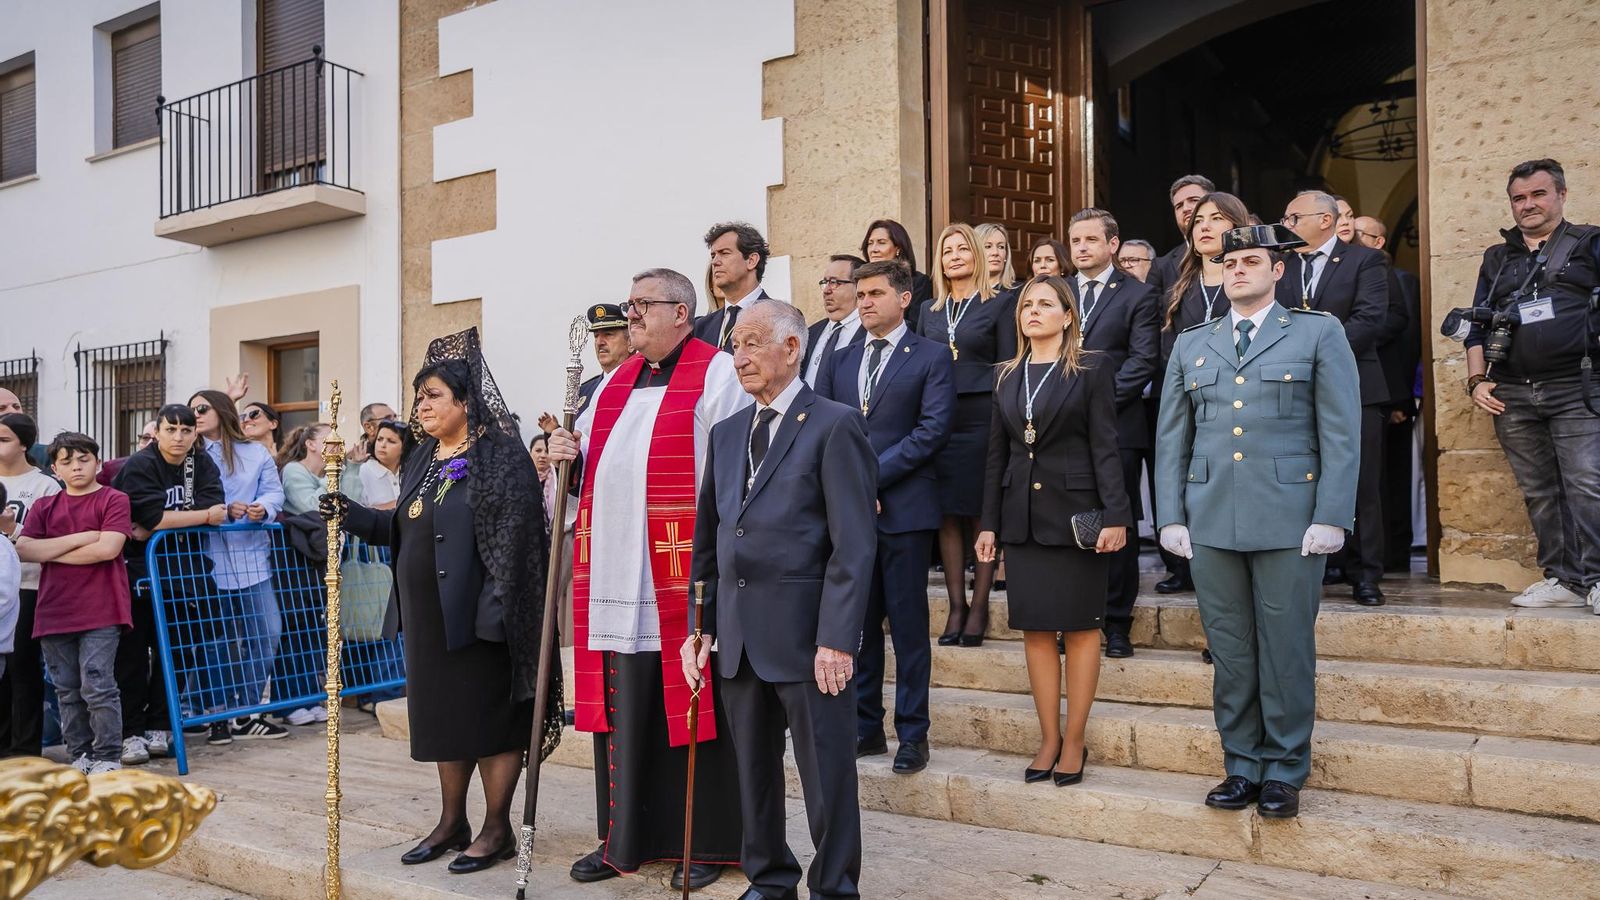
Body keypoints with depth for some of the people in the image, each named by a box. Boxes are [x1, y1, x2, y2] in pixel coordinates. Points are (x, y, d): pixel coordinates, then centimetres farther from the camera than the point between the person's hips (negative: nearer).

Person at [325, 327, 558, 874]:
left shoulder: (501, 456, -12)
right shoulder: (423, 461, 14)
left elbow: (515, 536, -18)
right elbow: (402, 529, 18)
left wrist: (495, 606, -23)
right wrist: (352, 515, 3)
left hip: (475, 616, -8)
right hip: (428, 617, 8)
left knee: (490, 715, 1)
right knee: (442, 713, 15)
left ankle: (497, 829, 13)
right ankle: (452, 822, 27)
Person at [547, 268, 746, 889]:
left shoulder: (718, 375, -4)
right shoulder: (617, 382, 18)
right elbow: (595, 462, 25)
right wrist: (569, 455, 2)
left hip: (685, 580, -6)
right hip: (616, 579, 7)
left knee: (691, 709, 2)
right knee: (622, 713, 12)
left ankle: (707, 843, 17)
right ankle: (624, 838, 26)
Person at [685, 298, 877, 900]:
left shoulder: (835, 425, -6)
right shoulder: (727, 433, 14)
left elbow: (854, 544, -11)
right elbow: (706, 538, 16)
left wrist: (837, 639, -16)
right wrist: (699, 627, 10)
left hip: (805, 633, -6)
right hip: (738, 634, 6)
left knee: (826, 775, 4)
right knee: (753, 768, 16)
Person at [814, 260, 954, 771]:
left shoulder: (931, 358, 1)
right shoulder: (839, 363, 16)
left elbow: (933, 430, -9)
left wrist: (872, 474, -14)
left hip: (903, 508, -4)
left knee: (908, 625, 1)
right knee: (857, 623, 9)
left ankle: (912, 734, 10)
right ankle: (865, 727, 20)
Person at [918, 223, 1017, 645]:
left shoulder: (1000, 304, 3)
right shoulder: (930, 310, 16)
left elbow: (1008, 366, -1)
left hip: (982, 418, -4)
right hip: (937, 420, 4)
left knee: (982, 513, 0)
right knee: (947, 515, 4)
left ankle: (979, 605, 9)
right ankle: (956, 604, 12)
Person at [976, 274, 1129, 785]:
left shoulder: (1092, 370, -1)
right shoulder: (1007, 377, 13)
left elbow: (1105, 448, -6)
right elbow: (996, 453, 12)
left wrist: (1116, 516, -15)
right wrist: (989, 523, 9)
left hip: (1075, 513, -4)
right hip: (1022, 517, 5)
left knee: (1080, 626, 2)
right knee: (1035, 627, 6)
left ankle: (1075, 742, 11)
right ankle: (1049, 737, 16)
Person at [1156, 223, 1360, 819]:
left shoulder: (1318, 333, 7)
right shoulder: (1191, 345, 16)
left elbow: (1341, 433, 0)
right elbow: (1171, 438, 13)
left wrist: (1331, 518, -9)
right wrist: (1171, 518, 4)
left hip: (1290, 520, -3)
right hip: (1210, 523, 3)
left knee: (1287, 651, 3)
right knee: (1229, 653, 7)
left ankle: (1283, 771, 17)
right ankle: (1242, 767, 19)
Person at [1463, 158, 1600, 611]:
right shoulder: (1497, 259, 19)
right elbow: (1477, 325, 19)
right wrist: (1477, 380, 7)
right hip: (1512, 395, 4)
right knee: (1539, 492, 5)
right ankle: (1563, 578, 12)